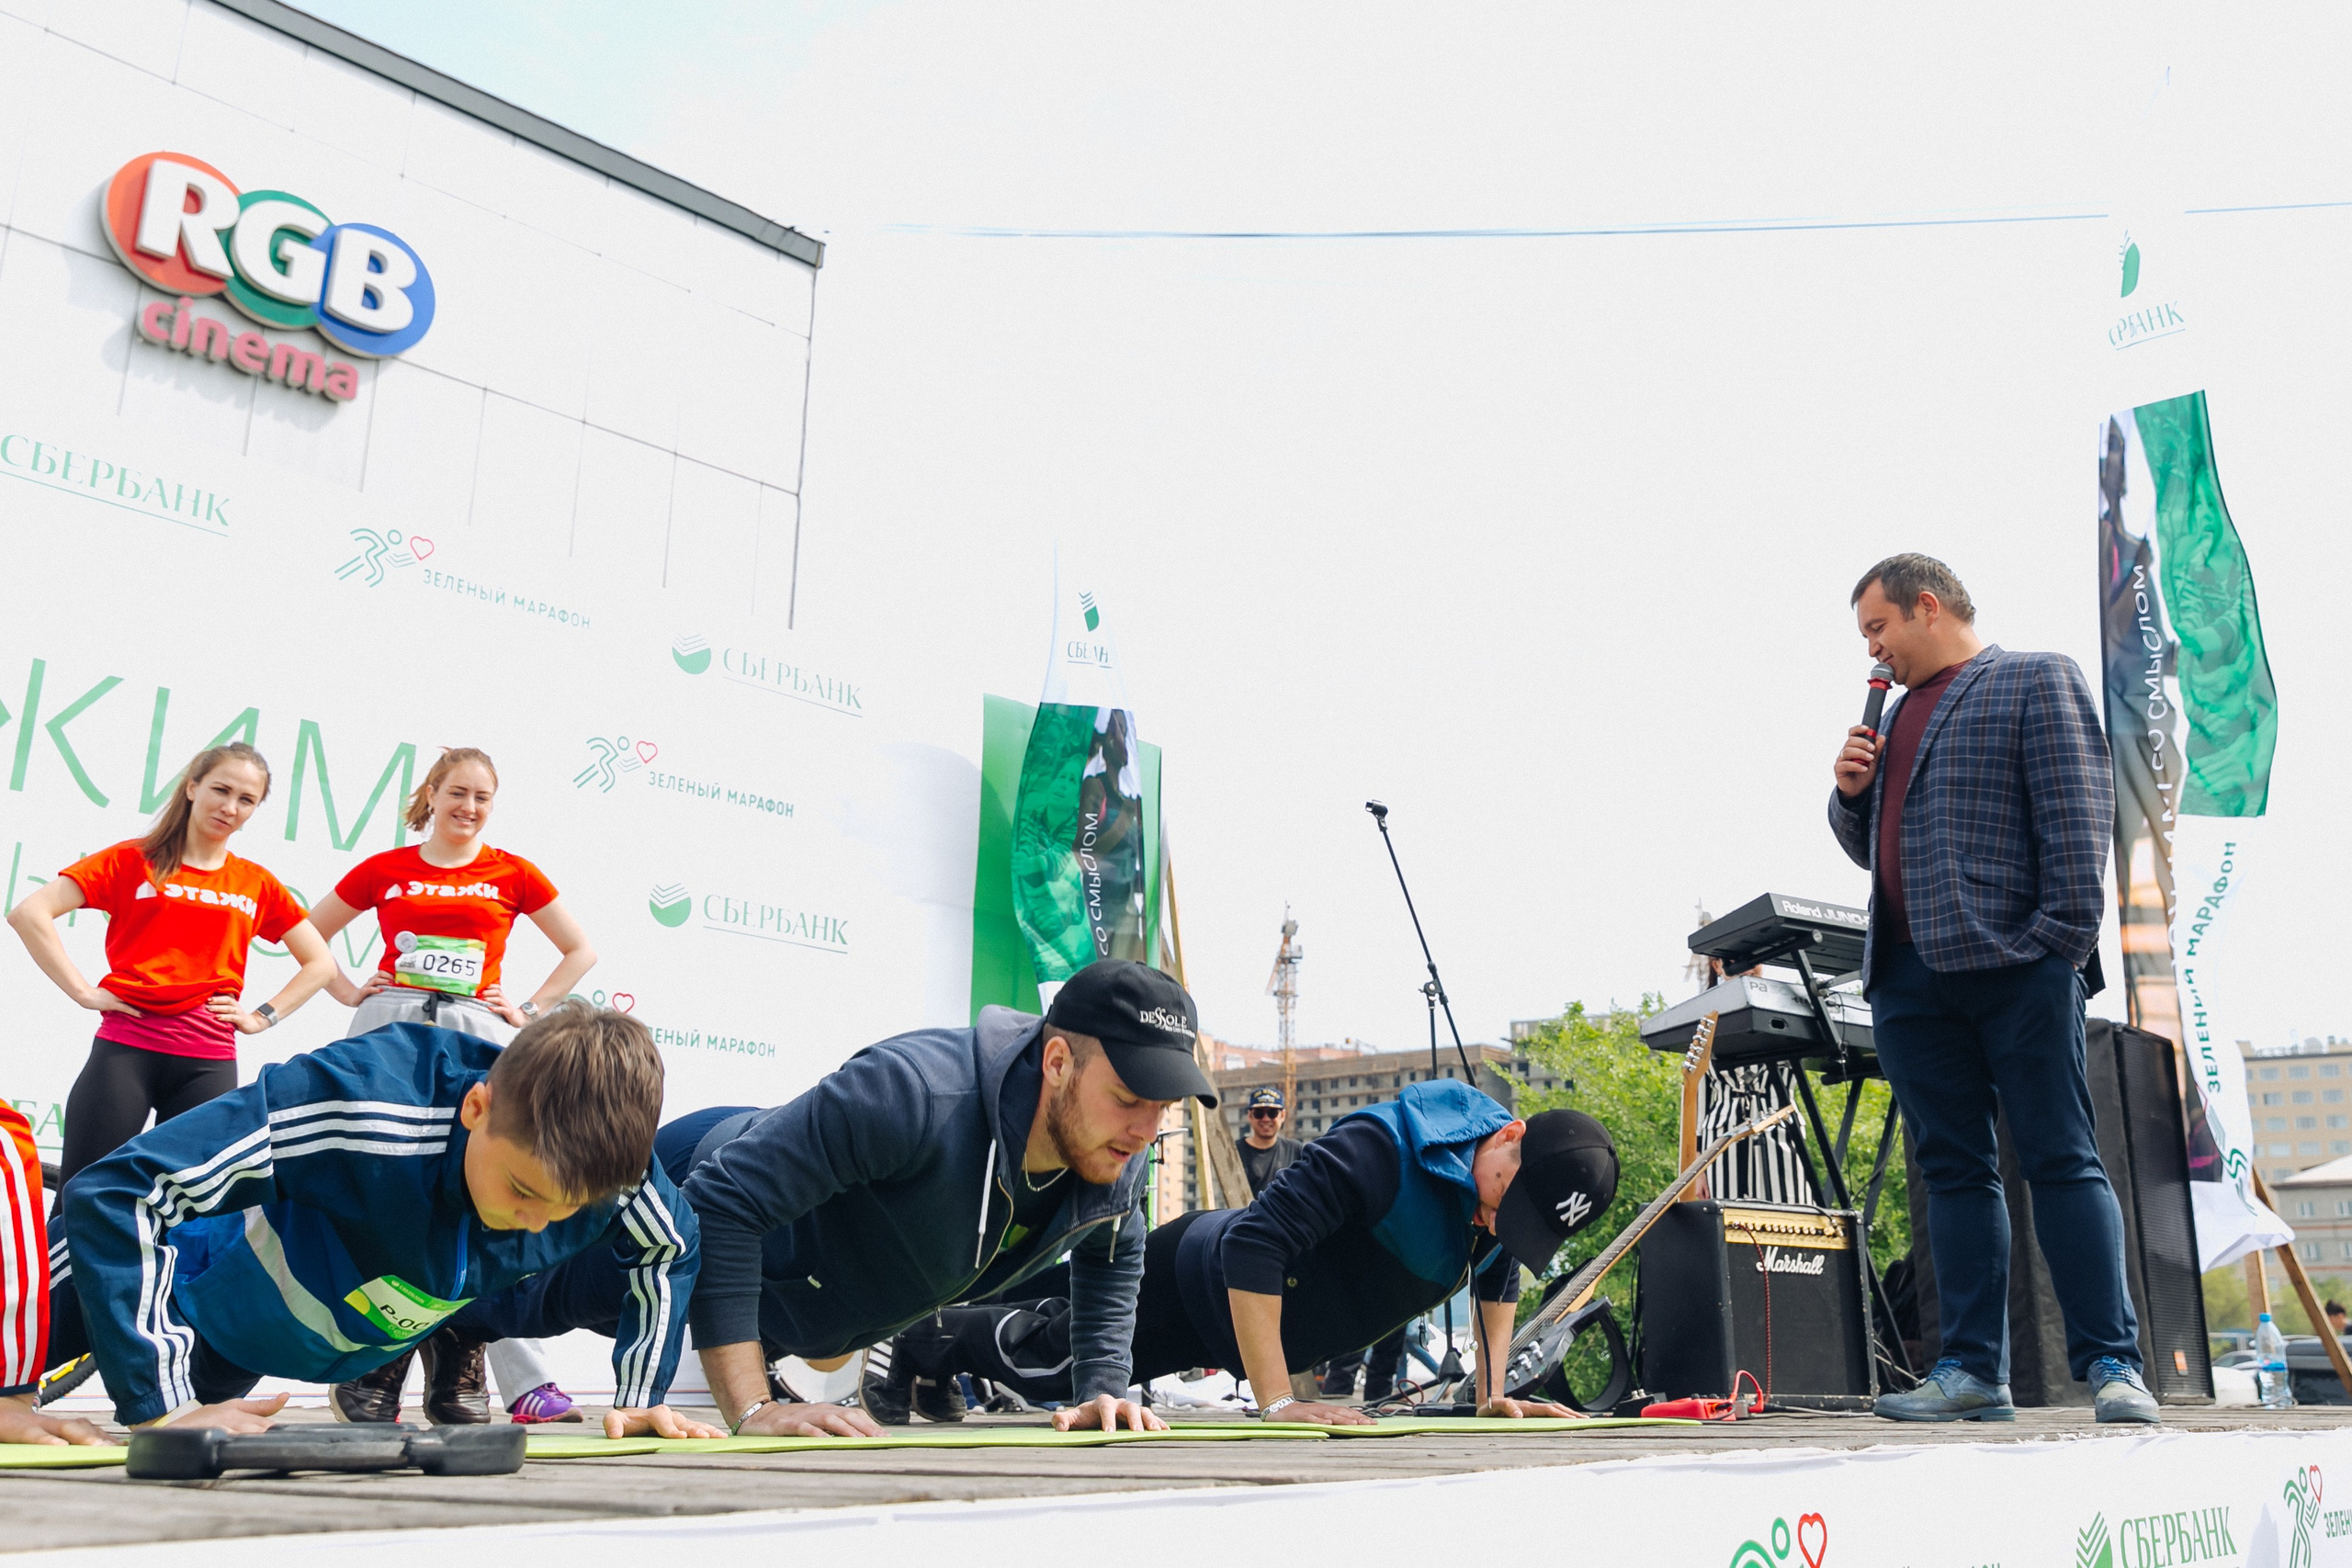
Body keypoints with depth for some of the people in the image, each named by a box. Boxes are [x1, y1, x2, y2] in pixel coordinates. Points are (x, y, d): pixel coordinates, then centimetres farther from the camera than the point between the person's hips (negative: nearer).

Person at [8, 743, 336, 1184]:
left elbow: (320, 962, 19)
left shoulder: (258, 885, 12)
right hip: (125, 1048, -2)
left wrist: (263, 1017, 8)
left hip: (210, 1060, 2)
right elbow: (30, 912, -2)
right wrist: (83, 992, -7)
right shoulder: (132, 860, 6)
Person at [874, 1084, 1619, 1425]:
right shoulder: (1378, 1148, -40)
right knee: (1046, 1357, 9)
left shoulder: (1521, 1193, -14)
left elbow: (1499, 1277, 8)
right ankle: (926, 1339, 37)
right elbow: (1255, 1244, -45)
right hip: (1206, 1275, -7)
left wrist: (1492, 1393, 1)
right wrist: (1276, 1402, -43)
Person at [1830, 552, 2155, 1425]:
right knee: (1954, 1171, 4)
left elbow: (2078, 813, -6)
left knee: (2062, 1162, -5)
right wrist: (1850, 793, 9)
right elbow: (1872, 847, 29)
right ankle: (1973, 1371, 6)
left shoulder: (2038, 681, 5)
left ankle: (2111, 1364, -1)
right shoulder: (1897, 715, 26)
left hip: (2015, 964, -7)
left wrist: (2063, 935, -15)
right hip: (1910, 975, 7)